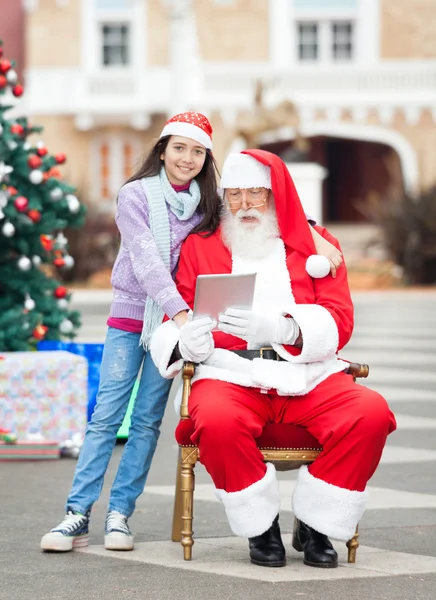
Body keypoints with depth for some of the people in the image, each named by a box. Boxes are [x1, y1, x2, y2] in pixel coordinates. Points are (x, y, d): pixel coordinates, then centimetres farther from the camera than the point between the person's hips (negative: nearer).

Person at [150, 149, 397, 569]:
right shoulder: (200, 247, 17)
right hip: (232, 376, -1)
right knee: (218, 421, -37)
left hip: (309, 376, 1)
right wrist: (184, 342, -14)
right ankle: (261, 527, -13)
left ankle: (315, 527, -10)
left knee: (371, 413, -28)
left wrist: (280, 327, -18)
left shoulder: (315, 243, 15)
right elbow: (172, 324, 13)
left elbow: (338, 322, 2)